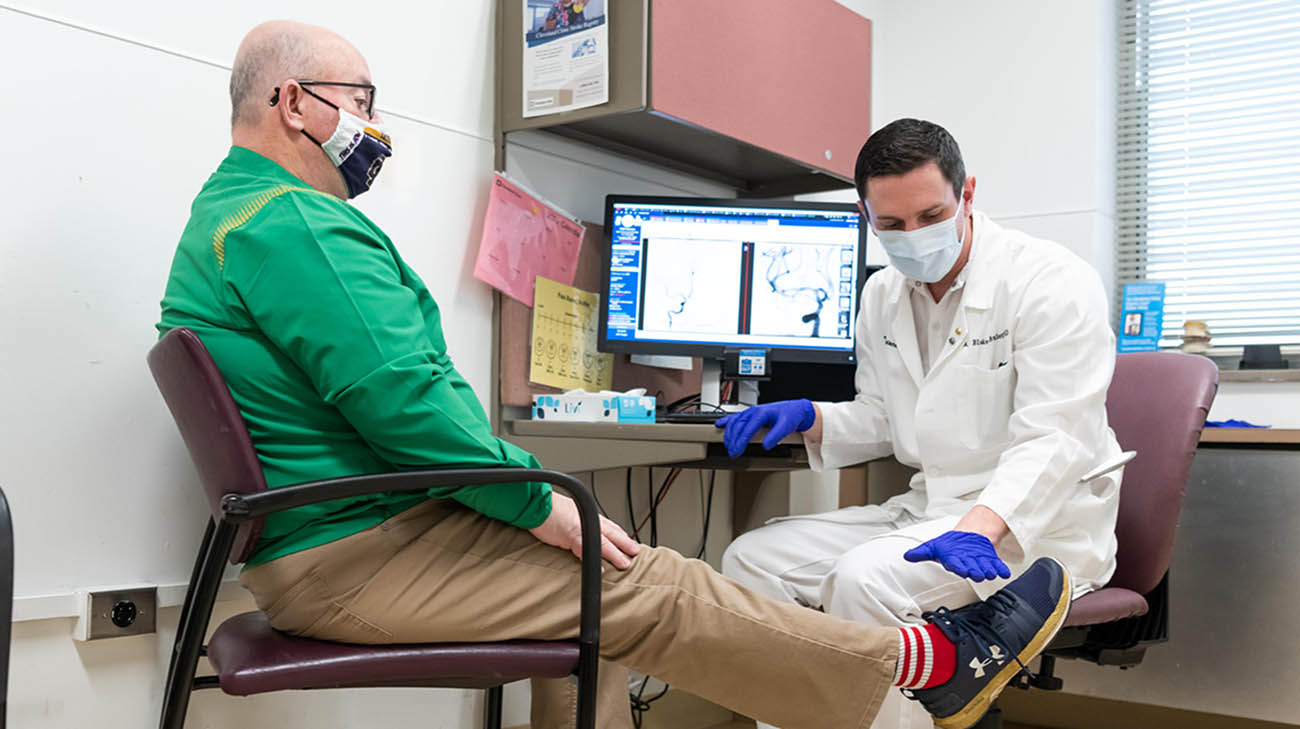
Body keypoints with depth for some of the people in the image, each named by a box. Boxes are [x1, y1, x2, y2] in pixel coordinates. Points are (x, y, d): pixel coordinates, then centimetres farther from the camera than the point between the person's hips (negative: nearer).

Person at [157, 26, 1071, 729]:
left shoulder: (223, 215, 17)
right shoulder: (297, 222, -19)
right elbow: (398, 398, -26)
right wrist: (536, 500, -14)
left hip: (315, 543, 11)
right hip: (357, 558, -11)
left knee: (591, 591, 18)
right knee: (657, 592, -8)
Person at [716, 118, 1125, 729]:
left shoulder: (1053, 281, -13)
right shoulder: (882, 294, 10)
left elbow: (1052, 440, -20)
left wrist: (978, 529, -36)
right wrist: (809, 417, 0)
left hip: (1038, 522, -7)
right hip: (928, 508, 8)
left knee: (865, 579, -32)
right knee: (751, 560, -4)